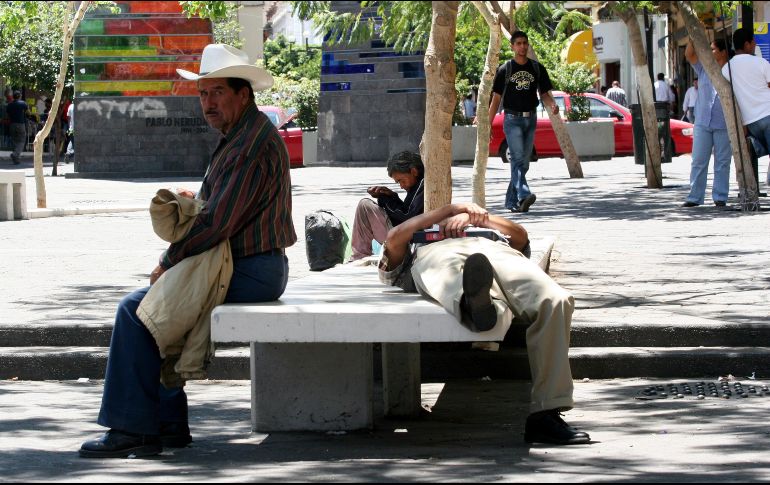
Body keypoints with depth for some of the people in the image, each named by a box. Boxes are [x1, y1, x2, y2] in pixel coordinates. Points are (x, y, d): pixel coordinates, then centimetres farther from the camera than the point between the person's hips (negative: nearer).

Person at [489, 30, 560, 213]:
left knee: (523, 162, 6)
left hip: (530, 119, 4)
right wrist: (488, 124, -2)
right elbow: (496, 98, 4)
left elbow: (544, 94, 12)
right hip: (512, 119, -4)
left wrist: (552, 104, -12)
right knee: (517, 159, -18)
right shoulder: (505, 70, 3)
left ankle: (511, 201, 13)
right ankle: (523, 195, -32)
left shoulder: (537, 69, 10)